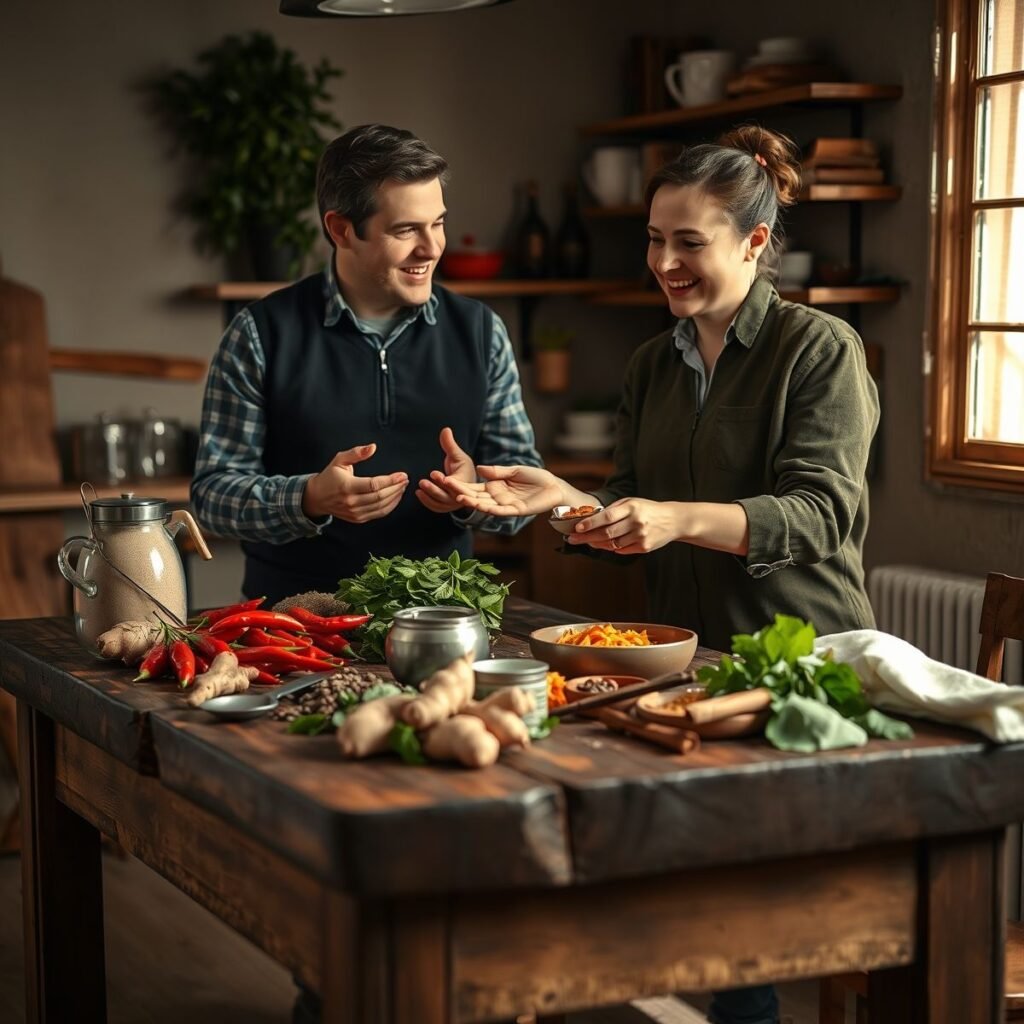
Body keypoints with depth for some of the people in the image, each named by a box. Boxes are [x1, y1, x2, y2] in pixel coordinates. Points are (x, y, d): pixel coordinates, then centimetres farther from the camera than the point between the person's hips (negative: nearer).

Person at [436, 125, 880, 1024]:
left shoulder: (821, 349, -6)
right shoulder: (654, 364, 13)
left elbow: (817, 512, -17)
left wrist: (683, 520, -30)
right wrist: (559, 498, -5)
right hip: (682, 648, 6)